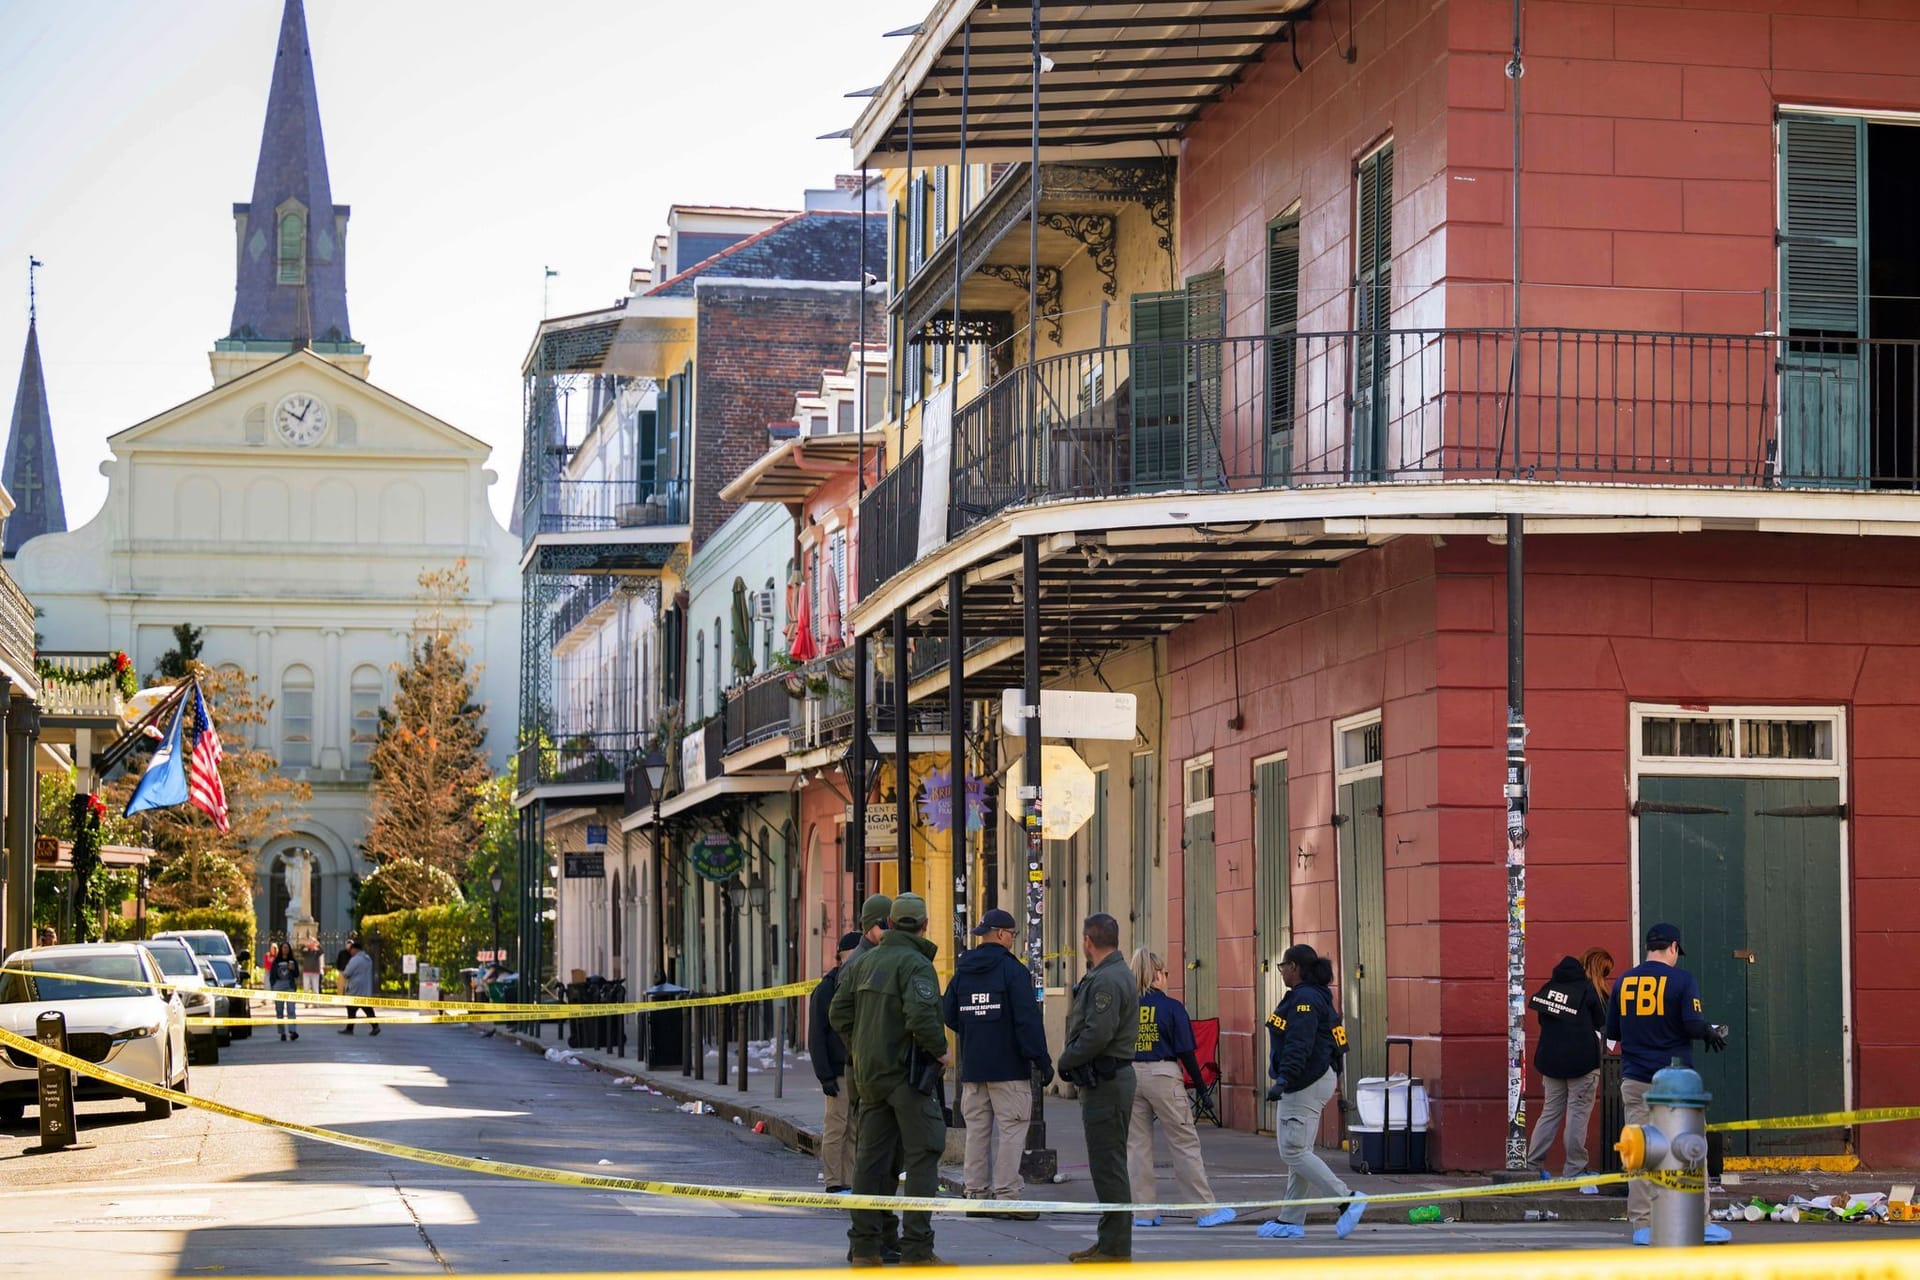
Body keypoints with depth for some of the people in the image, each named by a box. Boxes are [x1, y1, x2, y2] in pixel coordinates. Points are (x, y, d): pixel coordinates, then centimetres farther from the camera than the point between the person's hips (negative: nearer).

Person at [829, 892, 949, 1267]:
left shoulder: (863, 962, 11)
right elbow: (921, 1015, -26)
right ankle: (916, 1248, -6)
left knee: (870, 1158, 11)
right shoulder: (916, 964, -13)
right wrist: (940, 1050, -11)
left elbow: (839, 1013, 10)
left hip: (869, 1072, 7)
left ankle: (863, 1246, 12)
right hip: (907, 1072, -7)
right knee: (923, 1155, -2)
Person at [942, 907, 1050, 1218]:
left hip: (972, 1067, 6)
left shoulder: (962, 971, 10)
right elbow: (1028, 1020, -15)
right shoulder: (1013, 970, -10)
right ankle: (1006, 1196, -8)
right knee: (1011, 1131, -4)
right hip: (1009, 1068, -6)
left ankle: (976, 1194, 12)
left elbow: (949, 1016, 15)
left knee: (977, 1130, 11)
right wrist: (1042, 1060, -12)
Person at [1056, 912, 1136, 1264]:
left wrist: (1066, 1060, -11)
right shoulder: (1109, 975, 17)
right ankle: (1109, 1242, 21)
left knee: (1108, 1166, -8)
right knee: (1108, 1165, 15)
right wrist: (1071, 1061, 9)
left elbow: (1098, 1035, -24)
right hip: (1106, 1080, 11)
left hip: (1106, 1083, -11)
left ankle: (1115, 1248, -5)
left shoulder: (1108, 980, -17)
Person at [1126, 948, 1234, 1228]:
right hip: (1163, 1075, -3)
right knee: (1185, 1143, 3)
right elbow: (1185, 1051, -6)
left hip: (1129, 1076, 3)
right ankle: (1206, 1210, 5)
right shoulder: (1171, 1007, -5)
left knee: (1136, 1145, 9)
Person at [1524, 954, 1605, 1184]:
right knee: (1578, 1114, -1)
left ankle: (1532, 1165, 9)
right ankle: (1574, 1170, -1)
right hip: (1582, 1061, -5)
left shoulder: (1549, 987, 7)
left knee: (1550, 1111, 12)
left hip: (1551, 1060, 5)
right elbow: (1602, 1021, -3)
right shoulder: (1587, 988, -8)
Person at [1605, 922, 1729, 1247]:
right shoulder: (1681, 979, -5)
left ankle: (1642, 1225, 3)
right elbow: (1694, 1024, -15)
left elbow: (1612, 1033, 12)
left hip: (1634, 1082, 3)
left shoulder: (1623, 982, 7)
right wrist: (1713, 1034, 6)